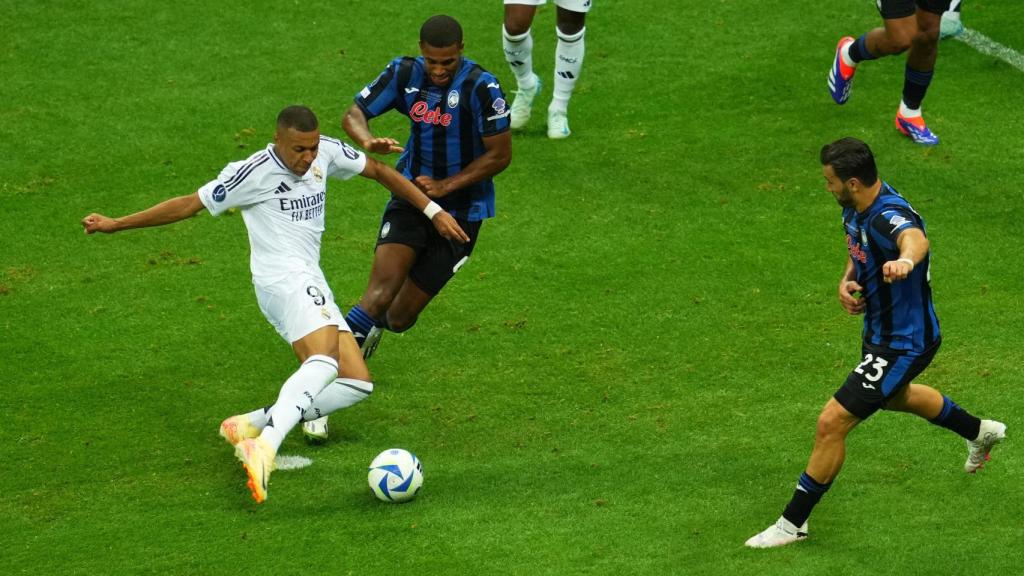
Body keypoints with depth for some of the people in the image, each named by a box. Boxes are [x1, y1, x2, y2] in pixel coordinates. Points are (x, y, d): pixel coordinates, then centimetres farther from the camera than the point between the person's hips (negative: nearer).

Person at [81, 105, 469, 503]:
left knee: (358, 384, 0)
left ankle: (251, 425, 0)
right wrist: (116, 225, 0)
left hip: (310, 284, 8)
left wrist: (434, 211, 21)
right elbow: (190, 205, -3)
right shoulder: (254, 173, -9)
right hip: (282, 277, -8)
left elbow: (379, 171, 22)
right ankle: (264, 447, -51)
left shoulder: (325, 152, 8)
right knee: (326, 358, -33)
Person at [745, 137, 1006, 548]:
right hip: (882, 330, 11)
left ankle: (793, 522, 3)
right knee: (893, 396, 38)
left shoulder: (889, 216, -36)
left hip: (904, 342, -11)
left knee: (831, 422, -13)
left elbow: (915, 239, -61)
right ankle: (979, 432, 63)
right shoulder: (856, 207, -7)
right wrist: (847, 280, -5)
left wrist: (905, 260, -86)